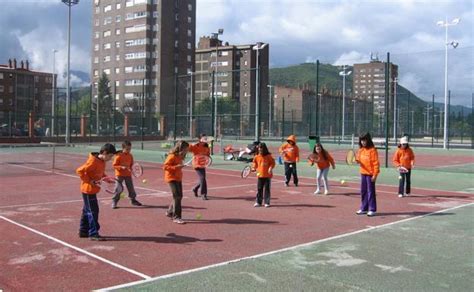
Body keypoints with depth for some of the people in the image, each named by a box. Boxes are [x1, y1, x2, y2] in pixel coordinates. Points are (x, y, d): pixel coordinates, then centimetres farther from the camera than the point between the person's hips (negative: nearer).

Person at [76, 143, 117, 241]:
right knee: (93, 211, -5)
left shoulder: (102, 161, 6)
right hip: (88, 189, -10)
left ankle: (83, 231, 28)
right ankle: (93, 233, 1)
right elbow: (80, 171, -22)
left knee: (87, 210, 17)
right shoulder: (93, 161, -22)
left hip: (92, 190, 10)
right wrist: (89, 181, -21)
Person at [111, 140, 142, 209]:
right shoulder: (118, 156, -12)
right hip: (119, 175, -4)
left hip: (128, 175, 5)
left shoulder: (130, 156, 3)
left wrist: (131, 169, -5)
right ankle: (114, 202, 5)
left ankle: (133, 200, 26)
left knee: (131, 188, 10)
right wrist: (121, 167, -24)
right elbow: (114, 165, -11)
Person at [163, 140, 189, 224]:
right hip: (172, 178, -9)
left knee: (179, 196, 14)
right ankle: (176, 217, -10)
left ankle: (170, 212, 32)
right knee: (177, 197, -14)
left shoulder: (180, 156, 10)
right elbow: (165, 166, -21)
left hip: (178, 178, 9)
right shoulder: (172, 156, -17)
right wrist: (176, 167, -28)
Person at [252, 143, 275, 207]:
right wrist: (254, 168, 0)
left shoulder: (268, 156, -6)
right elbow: (254, 163, 16)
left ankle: (267, 202, 10)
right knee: (259, 189, 6)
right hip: (260, 175, 3)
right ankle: (258, 202, 16)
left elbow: (272, 163, 0)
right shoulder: (257, 157, 2)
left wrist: (270, 168, -15)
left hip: (267, 176, -3)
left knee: (267, 189, 3)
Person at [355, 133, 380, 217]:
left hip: (370, 174, -7)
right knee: (363, 191, 11)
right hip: (363, 173, 7)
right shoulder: (361, 150, 9)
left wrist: (375, 175, -18)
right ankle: (364, 208, 20)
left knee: (370, 192, -2)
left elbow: (375, 163, -14)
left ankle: (372, 210, 5)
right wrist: (357, 160, -4)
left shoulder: (372, 150, -12)